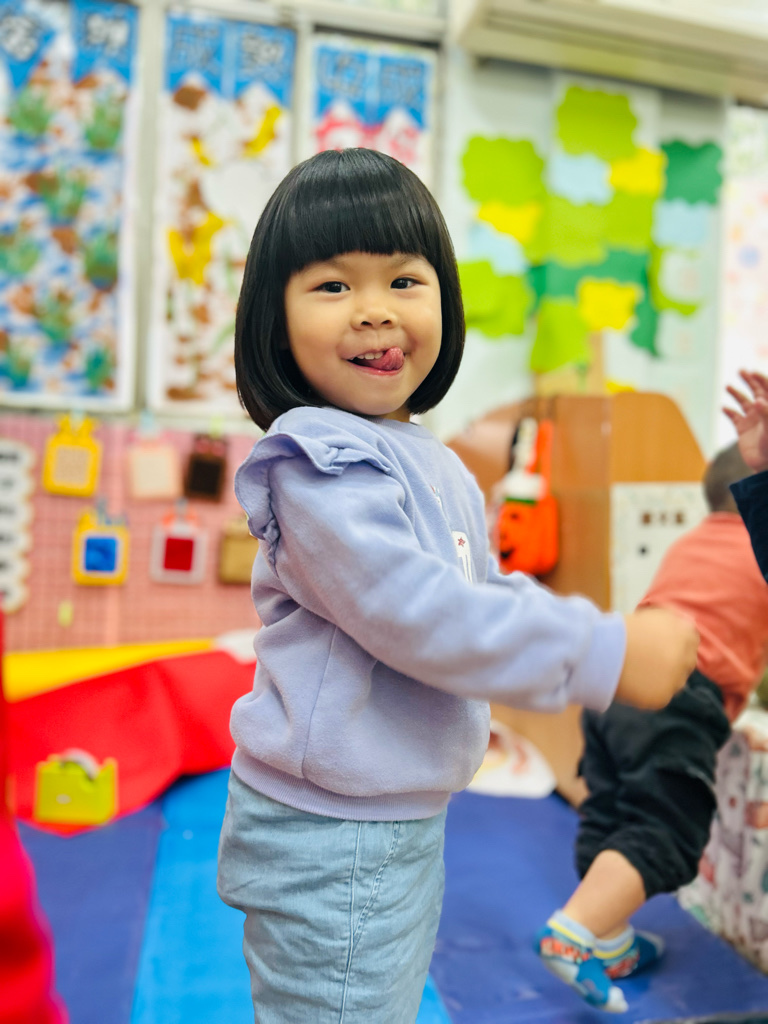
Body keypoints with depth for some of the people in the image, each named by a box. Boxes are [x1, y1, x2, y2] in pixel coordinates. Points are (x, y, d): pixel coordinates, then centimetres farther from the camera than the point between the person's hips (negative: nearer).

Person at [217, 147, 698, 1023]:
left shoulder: (430, 463, 7)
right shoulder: (320, 465, -23)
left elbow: (481, 591, 15)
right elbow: (413, 614, -31)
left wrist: (623, 640, 5)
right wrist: (605, 654, -25)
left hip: (409, 815, 9)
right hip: (330, 837, -9)